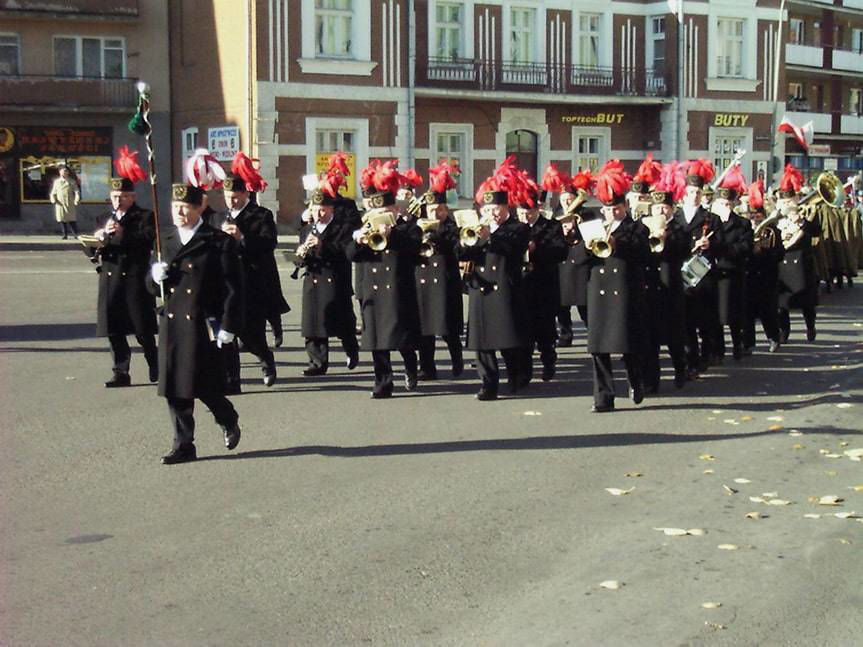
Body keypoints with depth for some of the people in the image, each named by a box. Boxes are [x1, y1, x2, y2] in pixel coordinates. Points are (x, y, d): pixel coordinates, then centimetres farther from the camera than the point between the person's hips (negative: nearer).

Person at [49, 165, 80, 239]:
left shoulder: (72, 181, 6)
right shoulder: (56, 181, 13)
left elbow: (77, 191, 1)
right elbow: (53, 192, 15)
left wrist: (77, 200, -17)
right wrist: (53, 199, -5)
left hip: (69, 204, -2)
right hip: (60, 203, 3)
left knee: (71, 220, -7)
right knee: (62, 220, 2)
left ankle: (76, 234, -1)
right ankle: (65, 234, 9)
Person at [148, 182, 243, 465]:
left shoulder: (219, 241, -5)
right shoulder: (165, 240, 12)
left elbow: (233, 288, -7)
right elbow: (154, 287, 18)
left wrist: (228, 326, -12)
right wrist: (156, 276, -6)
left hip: (204, 325, -5)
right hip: (171, 325, 5)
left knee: (204, 387, -2)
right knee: (175, 390, 6)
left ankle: (229, 421, 28)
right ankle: (183, 446, 15)